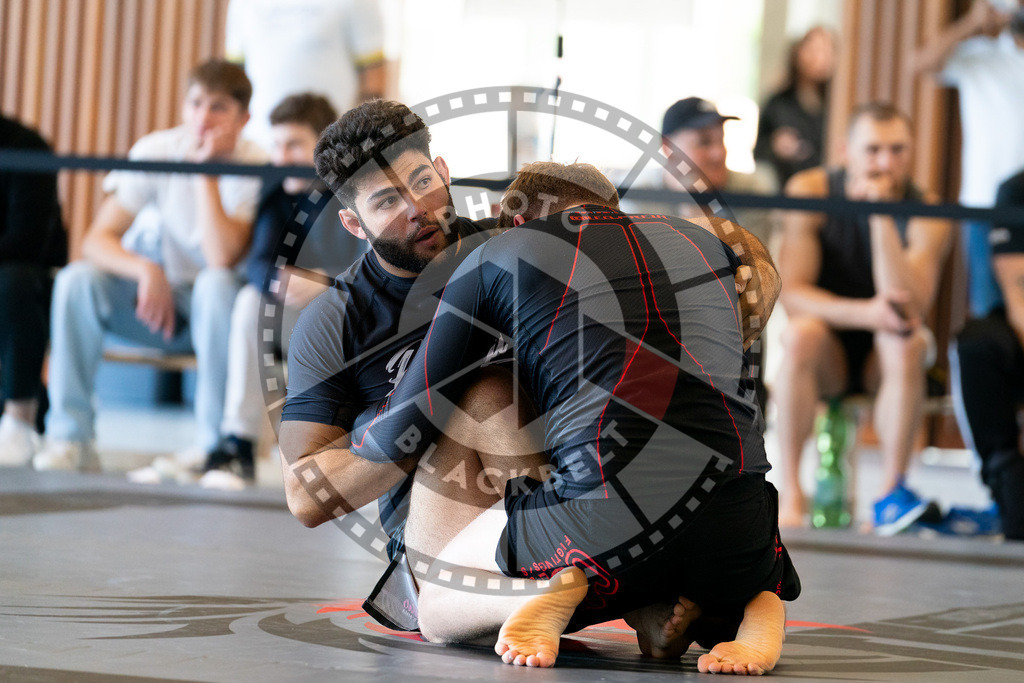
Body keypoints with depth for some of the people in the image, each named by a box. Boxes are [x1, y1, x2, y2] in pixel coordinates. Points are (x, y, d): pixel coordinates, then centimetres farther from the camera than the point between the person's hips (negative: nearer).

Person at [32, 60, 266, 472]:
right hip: (158, 298, 3)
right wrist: (145, 269, -33)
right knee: (77, 280, -24)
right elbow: (97, 239, -14)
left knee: (217, 284, -37)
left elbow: (221, 258, -31)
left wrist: (205, 169, -29)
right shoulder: (156, 151, -9)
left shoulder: (254, 168, -17)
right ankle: (69, 436, -17)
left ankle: (215, 445, -28)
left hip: (217, 313, -3)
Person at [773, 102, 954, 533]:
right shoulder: (810, 192, -12)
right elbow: (790, 294, -19)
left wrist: (882, 216, -33)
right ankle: (790, 494, -32)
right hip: (828, 355, 0)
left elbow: (911, 309, -27)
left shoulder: (926, 215, -13)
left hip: (884, 361, 0)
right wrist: (865, 312, -35)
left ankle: (893, 490, -30)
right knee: (801, 333, -33)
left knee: (906, 340, -33)